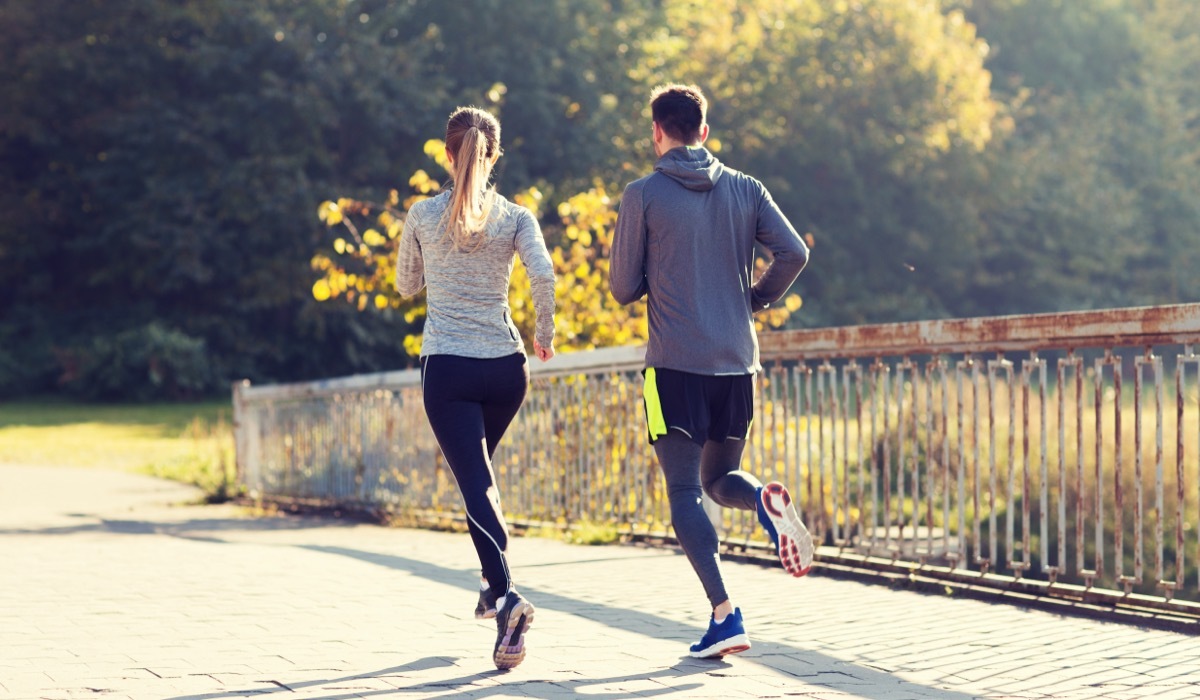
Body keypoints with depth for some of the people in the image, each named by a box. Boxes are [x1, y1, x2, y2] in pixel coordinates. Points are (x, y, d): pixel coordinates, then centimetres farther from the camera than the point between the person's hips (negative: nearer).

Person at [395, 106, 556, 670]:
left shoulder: (423, 216, 1)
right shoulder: (516, 217, 2)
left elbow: (405, 285, 13)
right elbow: (543, 274, -14)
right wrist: (545, 335, 2)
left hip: (447, 367, -2)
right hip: (504, 365, 3)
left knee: (475, 483, -8)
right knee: (480, 467, 26)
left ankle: (506, 596, -28)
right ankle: (494, 584, 25)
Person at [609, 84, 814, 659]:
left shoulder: (643, 196, -3)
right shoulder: (745, 190, 8)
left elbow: (623, 288, -1)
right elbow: (794, 252, -2)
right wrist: (755, 299, 14)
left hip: (675, 363, -4)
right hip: (737, 361, 4)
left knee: (685, 492, -1)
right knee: (720, 477, 19)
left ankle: (724, 614, -13)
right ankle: (764, 500, -16)